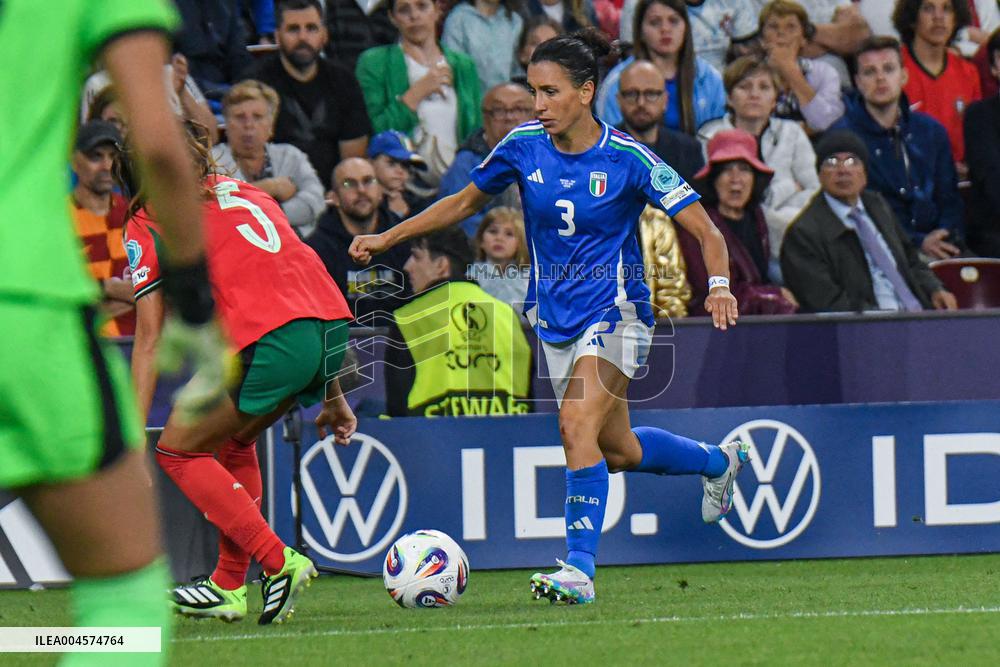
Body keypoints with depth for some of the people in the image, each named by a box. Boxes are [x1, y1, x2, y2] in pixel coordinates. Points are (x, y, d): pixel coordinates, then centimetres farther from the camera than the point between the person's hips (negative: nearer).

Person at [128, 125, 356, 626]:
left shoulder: (147, 226, 10)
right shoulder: (241, 192, 28)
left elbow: (149, 340, 3)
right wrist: (332, 396, 34)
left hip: (268, 342, -7)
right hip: (333, 326, 7)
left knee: (178, 451, 9)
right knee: (233, 442, 27)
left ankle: (279, 561, -3)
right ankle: (229, 587, 26)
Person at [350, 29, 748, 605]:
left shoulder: (628, 158, -16)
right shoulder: (524, 146, -4)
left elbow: (705, 230, -15)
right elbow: (465, 202, 13)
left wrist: (719, 285, -33)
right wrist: (387, 238, 8)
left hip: (616, 311, -5)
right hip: (555, 315, 6)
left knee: (577, 422, -26)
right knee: (617, 450, 14)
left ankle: (580, 571, -23)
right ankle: (719, 461, 44)